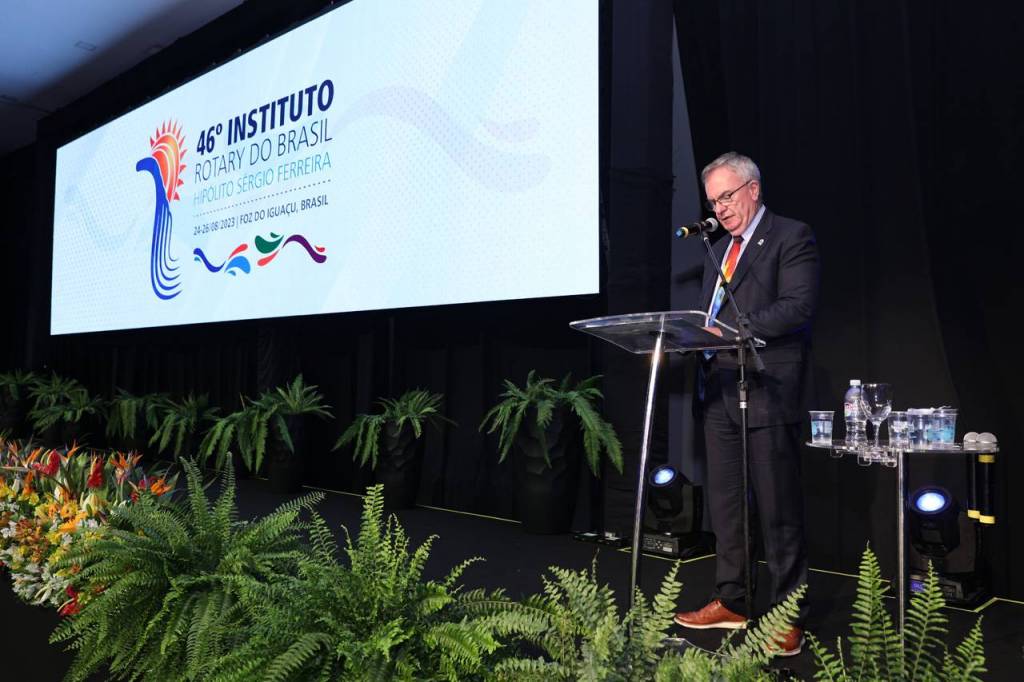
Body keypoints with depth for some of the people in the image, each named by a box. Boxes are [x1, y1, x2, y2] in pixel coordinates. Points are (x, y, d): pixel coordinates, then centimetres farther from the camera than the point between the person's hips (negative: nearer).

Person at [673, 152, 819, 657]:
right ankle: (730, 602, 25)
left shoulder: (791, 237, -2)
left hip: (767, 391, -7)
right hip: (719, 391, 8)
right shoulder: (719, 250, 21)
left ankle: (788, 617, 11)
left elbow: (798, 306, -16)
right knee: (724, 503, 13)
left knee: (778, 507, -1)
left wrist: (736, 330, -25)